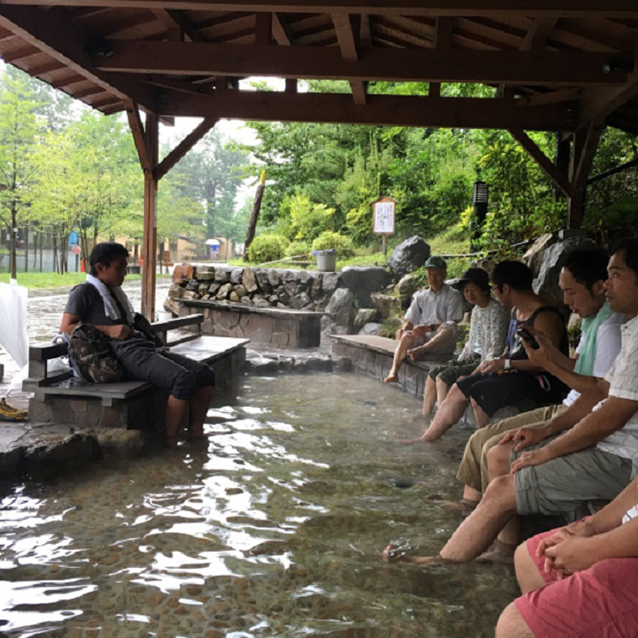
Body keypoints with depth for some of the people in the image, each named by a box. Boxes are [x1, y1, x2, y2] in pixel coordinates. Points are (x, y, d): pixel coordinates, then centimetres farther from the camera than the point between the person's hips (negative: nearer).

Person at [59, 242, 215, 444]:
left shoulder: (115, 292, 29)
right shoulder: (85, 292, 4)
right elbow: (66, 328, -8)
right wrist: (108, 330, -14)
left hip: (145, 347, 9)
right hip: (126, 353, -9)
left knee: (204, 372, -8)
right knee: (184, 379, -30)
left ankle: (196, 434, -5)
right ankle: (170, 441, -20)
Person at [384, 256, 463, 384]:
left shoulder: (453, 295, 6)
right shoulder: (420, 296, 20)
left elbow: (451, 323, -6)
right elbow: (411, 320, 15)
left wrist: (428, 328, -20)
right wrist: (403, 329, -9)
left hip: (442, 342, -3)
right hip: (422, 339, 3)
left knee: (450, 327, -35)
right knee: (407, 336, -30)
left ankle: (420, 350, -50)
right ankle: (394, 371, -47)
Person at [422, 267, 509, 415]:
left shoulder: (496, 311, -16)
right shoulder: (476, 309, 12)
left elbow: (497, 346, -20)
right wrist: (458, 362, 12)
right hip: (474, 357, 9)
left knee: (443, 377, -22)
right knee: (433, 374, -1)